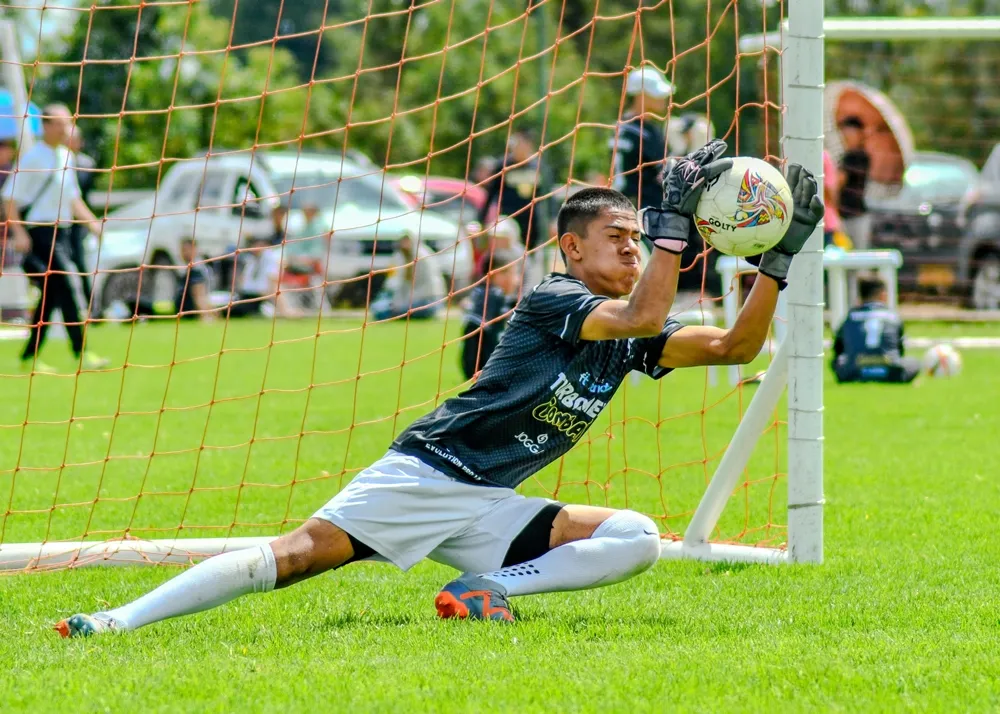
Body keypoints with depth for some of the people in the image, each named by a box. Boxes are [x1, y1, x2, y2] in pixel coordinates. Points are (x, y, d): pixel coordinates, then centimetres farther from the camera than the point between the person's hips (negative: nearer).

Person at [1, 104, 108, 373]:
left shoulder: (66, 156, 14)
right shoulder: (33, 157, -10)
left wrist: (92, 221, 14)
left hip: (61, 232, 8)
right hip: (39, 232, -8)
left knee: (50, 297, 8)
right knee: (66, 291, -13)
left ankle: (30, 356, 14)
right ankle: (80, 353, -12)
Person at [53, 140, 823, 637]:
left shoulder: (629, 337, 12)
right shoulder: (552, 299, -7)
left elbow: (734, 345, 5)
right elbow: (641, 318, -24)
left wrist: (779, 257, -1)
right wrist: (675, 221, -21)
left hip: (487, 508, 6)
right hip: (425, 472, -6)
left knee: (637, 537, -10)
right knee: (301, 552, -21)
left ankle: (488, 589, -16)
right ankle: (119, 621, -22)